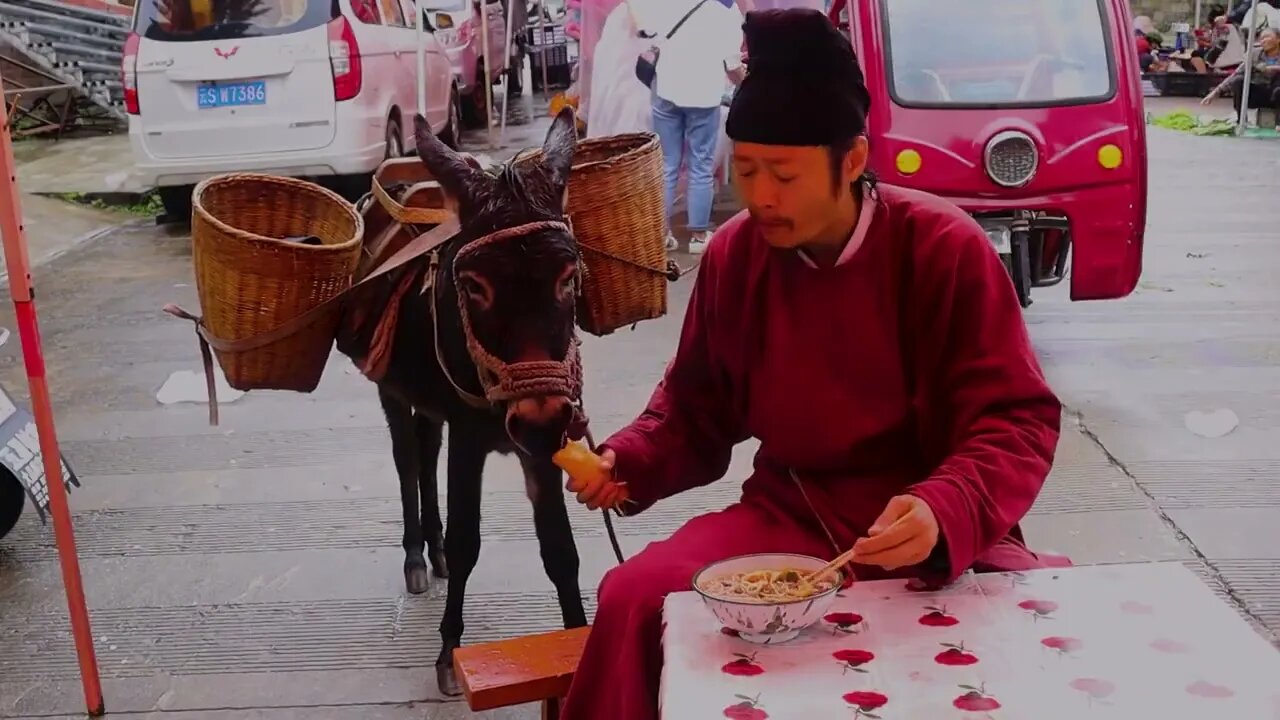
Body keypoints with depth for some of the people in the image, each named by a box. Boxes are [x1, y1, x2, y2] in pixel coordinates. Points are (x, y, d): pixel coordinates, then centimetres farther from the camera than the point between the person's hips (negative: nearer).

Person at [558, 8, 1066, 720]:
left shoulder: (945, 249, -14)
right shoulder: (733, 255, -1)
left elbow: (1018, 418, -15)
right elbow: (697, 408, 12)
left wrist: (946, 512, -35)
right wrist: (631, 461, -8)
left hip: (944, 534, -2)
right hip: (792, 518, 3)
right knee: (635, 599, -18)